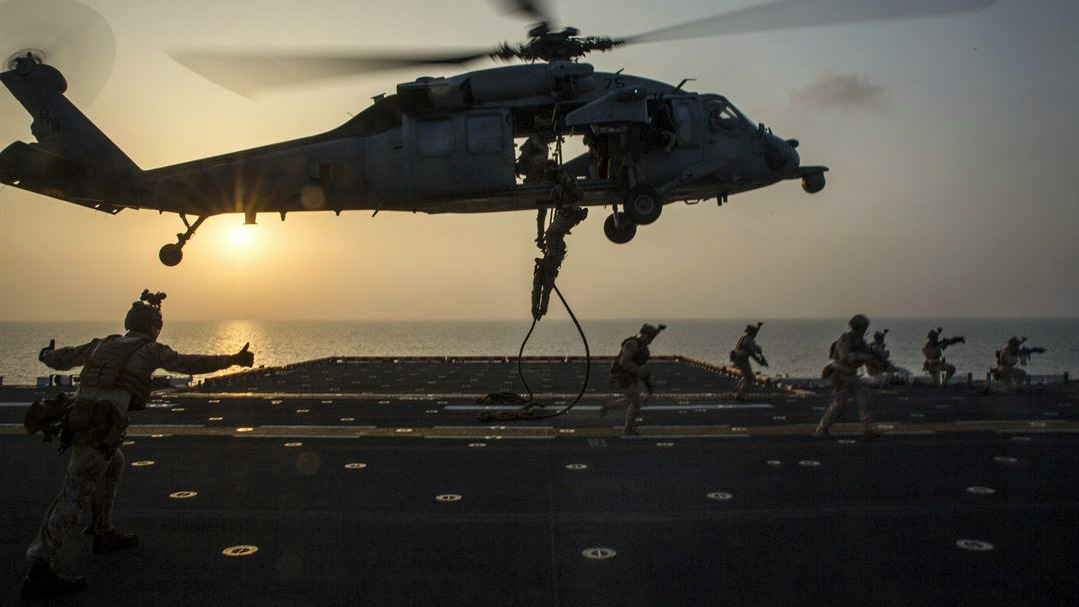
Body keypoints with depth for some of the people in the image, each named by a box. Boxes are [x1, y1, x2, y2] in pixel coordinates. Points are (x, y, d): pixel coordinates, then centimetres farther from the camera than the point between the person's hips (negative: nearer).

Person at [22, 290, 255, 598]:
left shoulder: (103, 344, 21)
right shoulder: (149, 350, 3)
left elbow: (60, 359, 31)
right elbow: (190, 363, -6)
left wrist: (45, 355, 55)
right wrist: (233, 359, 0)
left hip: (79, 422, 8)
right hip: (102, 429, -8)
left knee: (112, 465, 31)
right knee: (74, 497, -11)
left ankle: (103, 533, 38)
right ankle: (39, 571, -16)